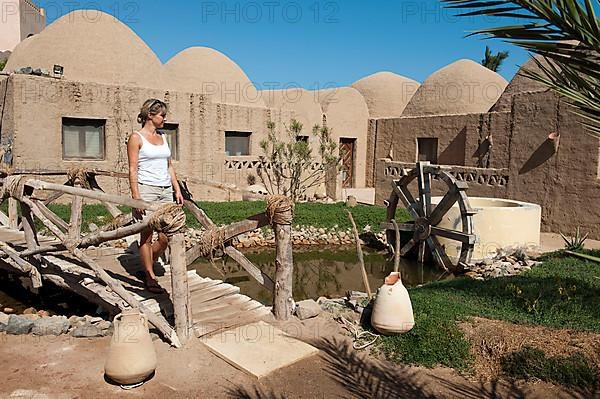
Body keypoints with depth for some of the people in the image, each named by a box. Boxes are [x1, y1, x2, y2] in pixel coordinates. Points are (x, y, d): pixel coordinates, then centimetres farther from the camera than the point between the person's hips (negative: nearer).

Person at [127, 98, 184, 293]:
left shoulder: (163, 137, 16)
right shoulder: (136, 138, -2)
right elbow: (133, 169, -7)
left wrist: (177, 190, 11)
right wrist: (136, 197, -14)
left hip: (165, 191, 6)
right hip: (146, 189, -6)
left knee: (166, 237, 3)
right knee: (147, 236, 1)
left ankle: (147, 265, 27)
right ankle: (150, 277, 12)